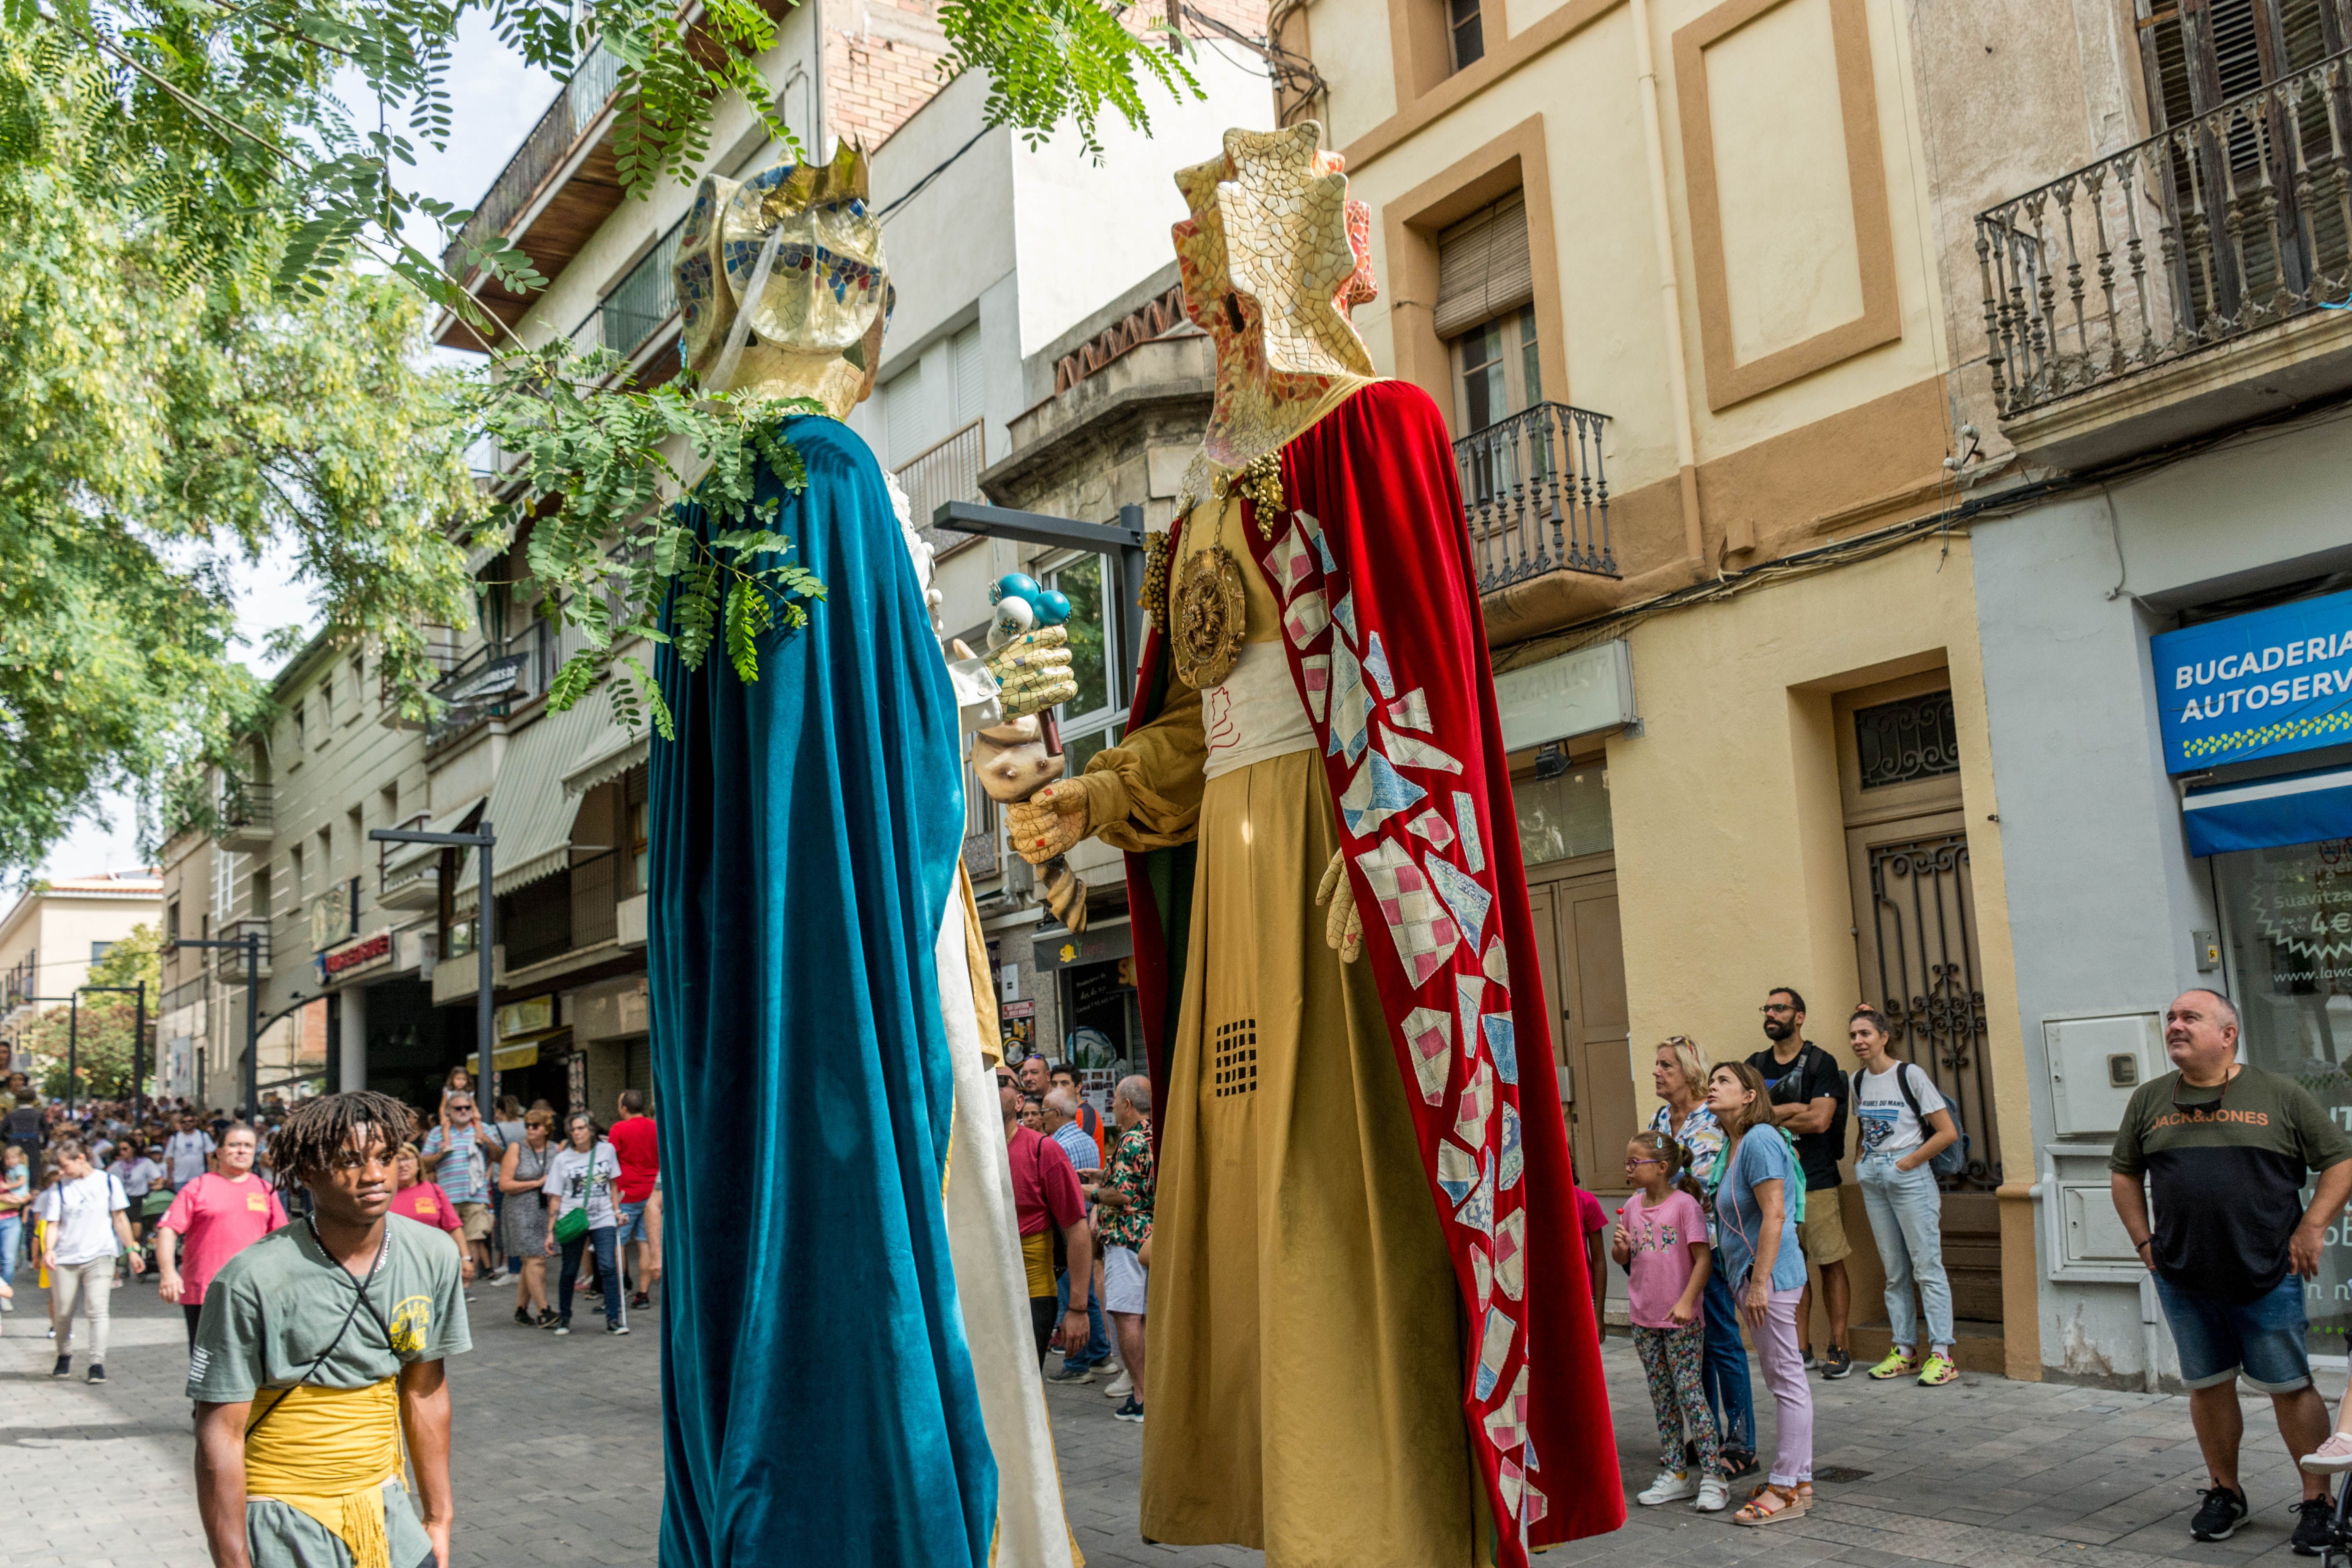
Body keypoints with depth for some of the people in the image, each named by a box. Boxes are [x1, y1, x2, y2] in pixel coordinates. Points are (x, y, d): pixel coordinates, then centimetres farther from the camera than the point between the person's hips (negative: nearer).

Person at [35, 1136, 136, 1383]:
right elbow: (52, 1224, 1)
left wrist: (131, 1249, 8)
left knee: (97, 1310, -13)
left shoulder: (108, 1182, 2)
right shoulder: (58, 1189, 4)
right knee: (62, 1313, 7)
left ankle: (98, 1363, -9)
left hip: (99, 1257, -2)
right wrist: (48, 1249, -17)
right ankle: (64, 1357, 31)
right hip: (64, 1260, 2)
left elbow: (119, 1219, 8)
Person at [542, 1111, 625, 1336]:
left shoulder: (606, 1150, 4)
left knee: (608, 1266, -12)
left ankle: (614, 1319, -7)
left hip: (603, 1219, 0)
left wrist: (617, 1209, 10)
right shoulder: (562, 1159, 1)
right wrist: (550, 1231, -2)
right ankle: (564, 1318, 25)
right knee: (569, 1272, 6)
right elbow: (555, 1199, 2)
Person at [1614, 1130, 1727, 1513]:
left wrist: (1687, 1301, -21)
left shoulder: (1685, 1204, -12)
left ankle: (1713, 1475, 0)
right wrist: (1620, 1248, -8)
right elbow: (1623, 1260, 15)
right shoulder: (1632, 1207, 6)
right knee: (1662, 1396, 11)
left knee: (1689, 1391, -7)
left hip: (1681, 1318, -6)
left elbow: (1703, 1258, -13)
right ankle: (1675, 1474, 18)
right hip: (1644, 1317, 6)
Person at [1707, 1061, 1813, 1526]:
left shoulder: (1759, 1140, -16)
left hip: (1769, 1274, -10)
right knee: (1783, 1378, 15)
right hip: (1750, 1276, 10)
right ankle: (1799, 1480, 25)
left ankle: (1785, 1490, 3)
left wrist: (1759, 1282, -23)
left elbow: (1774, 1215, -22)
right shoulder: (1733, 1145, 13)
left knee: (1787, 1378, -2)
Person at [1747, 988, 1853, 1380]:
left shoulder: (1821, 1063, -3)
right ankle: (1801, 1348, 15)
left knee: (1831, 1264, -1)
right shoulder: (1755, 1065, 12)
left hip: (1816, 1182, -4)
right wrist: (1794, 1109, -11)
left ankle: (1838, 1348, 7)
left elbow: (1820, 1120, -14)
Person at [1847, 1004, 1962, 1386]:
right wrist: (1860, 1164, 10)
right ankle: (1904, 1351, 16)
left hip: (1909, 1175, -6)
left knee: (1927, 1267, -6)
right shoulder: (1859, 1081, 11)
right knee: (1894, 1272, 10)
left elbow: (1948, 1132, -11)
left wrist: (1908, 1162, -10)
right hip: (1873, 1179, 6)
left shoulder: (1910, 1075, -8)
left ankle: (1941, 1355, -2)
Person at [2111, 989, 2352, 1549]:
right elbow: (2124, 1174, 16)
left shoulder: (2280, 1095, -1)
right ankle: (2224, 1494, 25)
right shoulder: (2149, 1101, 7)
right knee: (2208, 1388, 11)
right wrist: (2145, 1242, 7)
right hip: (2182, 1280, 3)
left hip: (2268, 1277, -3)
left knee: (2290, 1388, 2)